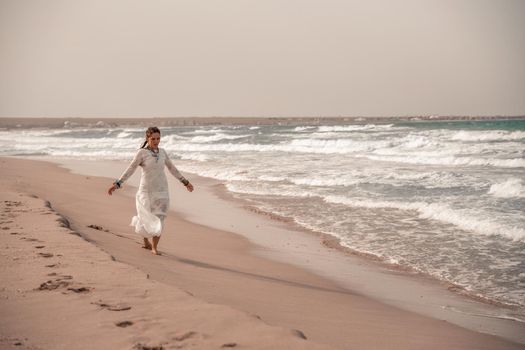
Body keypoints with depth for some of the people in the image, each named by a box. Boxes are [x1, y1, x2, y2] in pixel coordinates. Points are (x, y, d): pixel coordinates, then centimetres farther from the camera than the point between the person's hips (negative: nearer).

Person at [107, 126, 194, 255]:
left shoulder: (162, 152, 5)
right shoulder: (142, 152, -8)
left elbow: (172, 168, 16)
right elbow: (130, 170, -10)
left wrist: (185, 182, 20)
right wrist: (117, 184, -18)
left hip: (161, 191, 3)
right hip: (146, 191, -3)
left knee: (159, 220, -3)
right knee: (147, 220, 3)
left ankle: (154, 247, 9)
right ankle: (146, 241, 32)